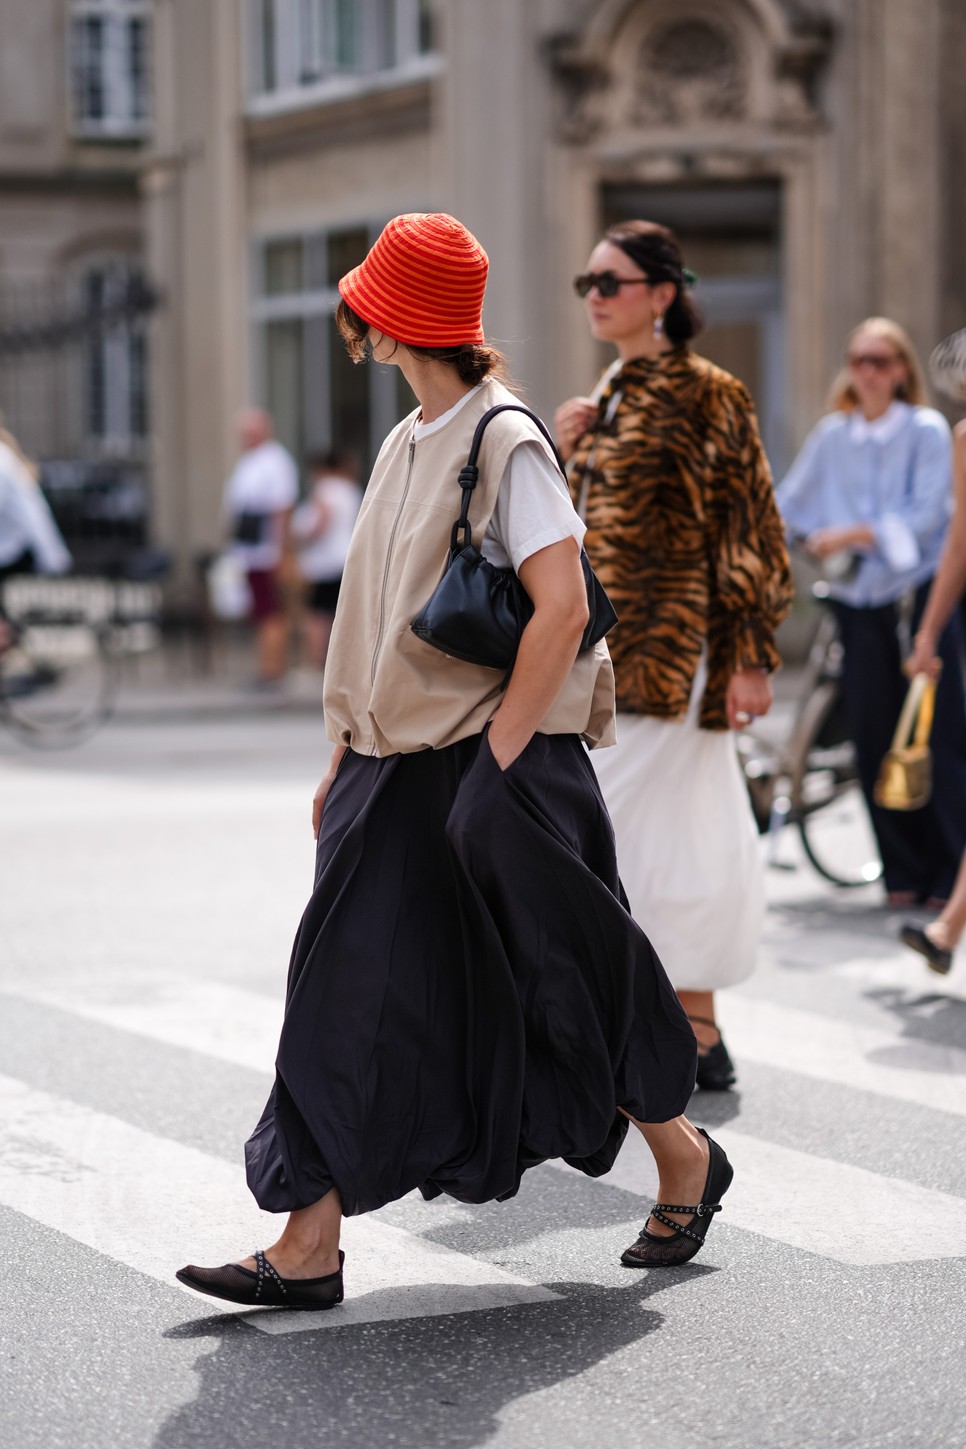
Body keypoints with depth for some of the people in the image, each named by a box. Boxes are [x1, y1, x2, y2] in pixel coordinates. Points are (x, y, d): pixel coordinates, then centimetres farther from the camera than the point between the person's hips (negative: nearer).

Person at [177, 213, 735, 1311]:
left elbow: (561, 609, -20)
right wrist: (347, 755, 15)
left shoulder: (504, 441, -13)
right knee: (350, 988, 2)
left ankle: (685, 1158, 28)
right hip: (401, 766, 8)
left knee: (556, 982, 4)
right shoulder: (406, 445, 13)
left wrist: (493, 764, -19)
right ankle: (310, 1248, 4)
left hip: (495, 764, -8)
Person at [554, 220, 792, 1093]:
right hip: (607, 647, 8)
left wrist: (752, 658, -15)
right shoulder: (613, 396, 14)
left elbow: (751, 531, -11)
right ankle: (701, 1040, 15)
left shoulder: (705, 395, -9)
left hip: (665, 651, -8)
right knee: (678, 835, 10)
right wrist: (568, 455, 3)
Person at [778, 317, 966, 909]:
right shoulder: (830, 437, 11)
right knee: (873, 738, 2)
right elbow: (790, 506, 13)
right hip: (858, 599, 4)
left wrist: (859, 534, -19)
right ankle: (903, 874, 12)